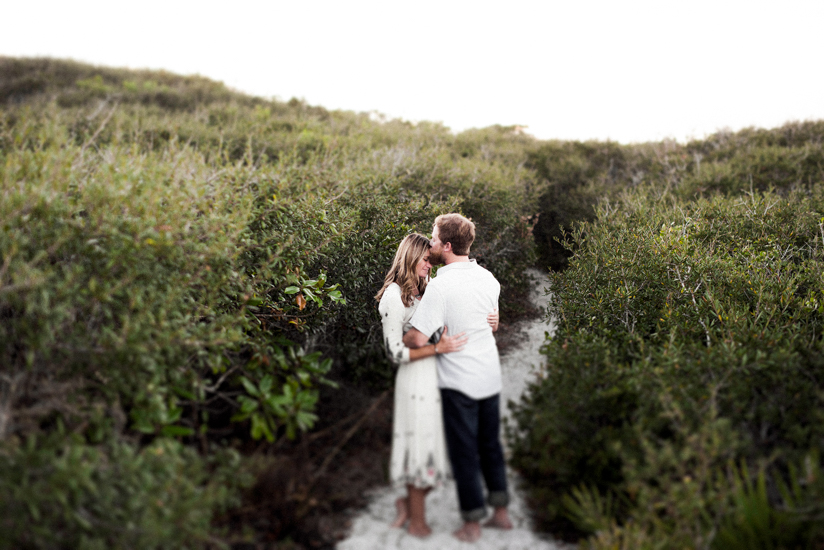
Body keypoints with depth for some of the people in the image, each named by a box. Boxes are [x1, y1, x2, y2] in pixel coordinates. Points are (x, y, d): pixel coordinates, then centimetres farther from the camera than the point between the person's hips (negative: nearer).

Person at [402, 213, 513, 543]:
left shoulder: (441, 285, -21)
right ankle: (501, 512, 32)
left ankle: (472, 524, 20)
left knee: (464, 451, 8)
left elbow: (418, 339, -23)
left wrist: (398, 341, -2)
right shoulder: (488, 278, 1)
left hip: (459, 382, -6)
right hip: (490, 377, 7)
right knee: (491, 445, 20)